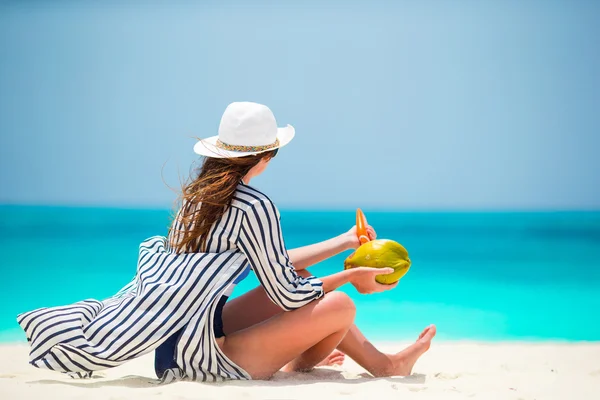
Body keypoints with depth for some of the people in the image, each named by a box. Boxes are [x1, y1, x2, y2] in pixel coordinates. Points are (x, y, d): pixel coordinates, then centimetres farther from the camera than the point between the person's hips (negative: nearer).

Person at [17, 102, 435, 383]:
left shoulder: (198, 192, 8)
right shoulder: (254, 207, -19)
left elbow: (277, 264, 16)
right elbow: (288, 294, -12)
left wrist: (346, 241, 23)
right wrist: (350, 276, 3)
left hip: (186, 334, 10)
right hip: (197, 357, -10)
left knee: (304, 280, 18)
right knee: (339, 306, -9)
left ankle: (385, 364, 26)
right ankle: (299, 366, 22)